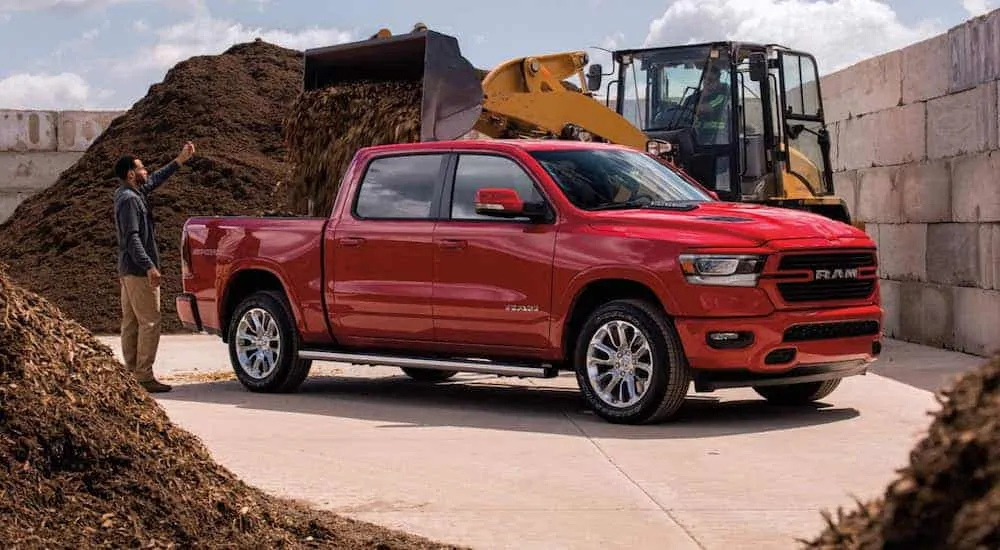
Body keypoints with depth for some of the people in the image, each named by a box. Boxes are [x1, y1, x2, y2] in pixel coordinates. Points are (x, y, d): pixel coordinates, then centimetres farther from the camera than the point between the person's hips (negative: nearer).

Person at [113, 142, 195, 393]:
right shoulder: (129, 199, -16)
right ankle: (144, 376, -10)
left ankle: (132, 373, 14)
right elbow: (132, 237, -22)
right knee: (149, 322, -9)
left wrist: (179, 160, 31)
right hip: (139, 271, -11)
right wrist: (149, 266, -26)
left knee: (131, 323, 10)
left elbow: (154, 180, 29)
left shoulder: (131, 193, 13)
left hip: (128, 269, 11)